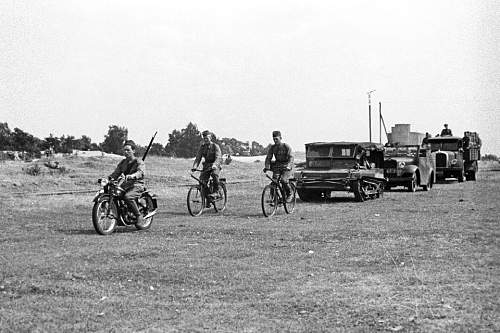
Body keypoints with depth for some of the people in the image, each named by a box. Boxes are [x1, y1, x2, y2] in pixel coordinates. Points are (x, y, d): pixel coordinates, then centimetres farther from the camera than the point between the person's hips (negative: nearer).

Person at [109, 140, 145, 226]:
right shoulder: (123, 162, 19)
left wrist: (132, 176, -45)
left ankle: (139, 216, -21)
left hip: (137, 185, -7)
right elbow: (116, 173, 13)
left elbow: (140, 172, -23)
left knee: (127, 197, -35)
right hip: (126, 184, 7)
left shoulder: (138, 162, -3)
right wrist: (108, 178, -8)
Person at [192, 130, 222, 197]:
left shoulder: (215, 146, -7)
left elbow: (218, 158, -20)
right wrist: (194, 166, -19)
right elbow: (198, 158, 0)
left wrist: (214, 165, -40)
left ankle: (215, 191, -25)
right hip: (206, 166, 4)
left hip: (215, 166, -4)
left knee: (214, 174, -36)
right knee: (202, 181, -14)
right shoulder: (202, 147, 5)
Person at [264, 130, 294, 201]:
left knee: (284, 180, -25)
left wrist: (288, 166, -36)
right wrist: (266, 167, -16)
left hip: (286, 166, -4)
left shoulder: (286, 146, -11)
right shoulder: (272, 147, 2)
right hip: (277, 165, 4)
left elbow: (291, 157, -20)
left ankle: (289, 194, -2)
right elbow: (268, 157, 0)